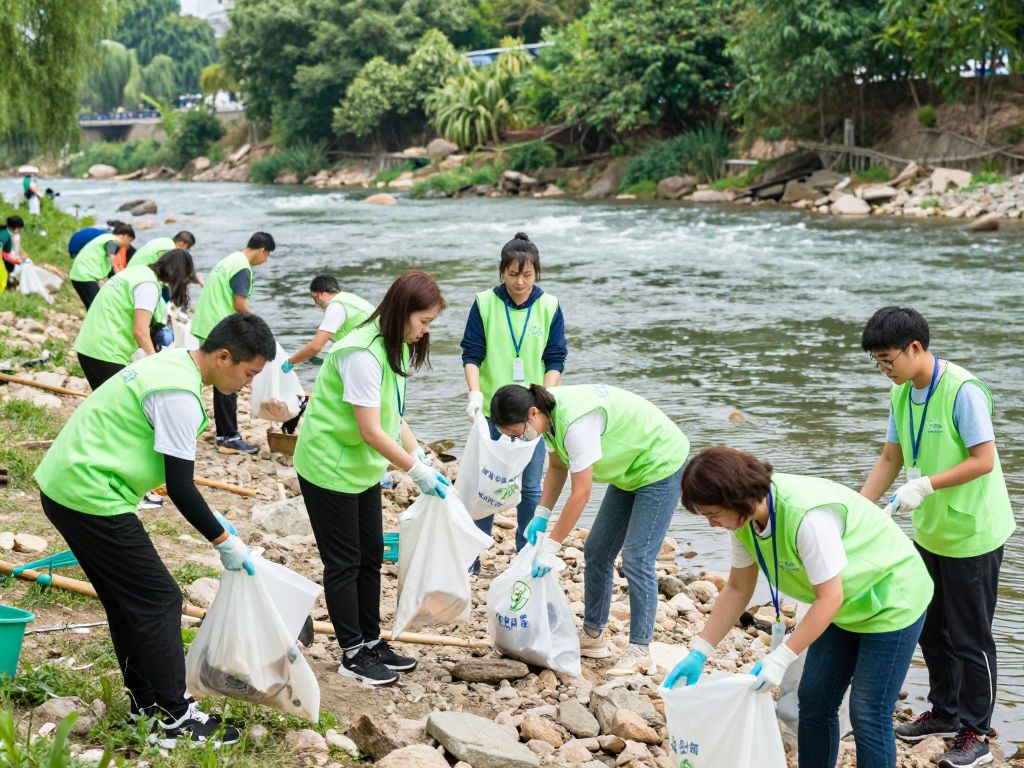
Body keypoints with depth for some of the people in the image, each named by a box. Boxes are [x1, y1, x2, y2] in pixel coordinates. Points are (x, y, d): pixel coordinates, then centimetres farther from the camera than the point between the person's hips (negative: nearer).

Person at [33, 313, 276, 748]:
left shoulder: (170, 365, 11)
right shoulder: (180, 395, -19)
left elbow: (170, 475, 20)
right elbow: (179, 487, -18)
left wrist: (211, 520, 20)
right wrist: (223, 540, -7)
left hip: (63, 485, 10)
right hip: (91, 498, -10)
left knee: (127, 598, 18)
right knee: (158, 600, -3)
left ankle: (145, 700, 28)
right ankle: (175, 719, 3)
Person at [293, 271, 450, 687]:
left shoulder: (397, 348, 4)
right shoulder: (362, 354, -27)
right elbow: (372, 431, -27)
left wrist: (420, 455, -1)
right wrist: (417, 471, -22)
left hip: (362, 467, 9)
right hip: (329, 466, -9)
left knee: (371, 557, 15)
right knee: (344, 562, 1)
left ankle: (371, 641, 26)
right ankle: (353, 654, 11)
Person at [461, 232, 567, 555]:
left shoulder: (549, 307, -2)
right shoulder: (484, 304, -4)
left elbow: (555, 359, 0)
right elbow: (471, 355, -4)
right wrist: (475, 393, -19)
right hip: (491, 410, 0)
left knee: (531, 486, 7)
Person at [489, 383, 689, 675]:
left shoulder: (576, 422, -35)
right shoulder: (549, 413, -8)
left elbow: (581, 493, -32)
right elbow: (557, 467, 7)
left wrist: (551, 546, -26)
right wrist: (540, 516, -3)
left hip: (660, 466, -10)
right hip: (630, 468, 10)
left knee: (637, 558, -12)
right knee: (597, 551, 9)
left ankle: (639, 650, -6)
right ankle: (593, 636, 17)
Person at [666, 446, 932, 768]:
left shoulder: (807, 516, -37)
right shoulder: (745, 516, -12)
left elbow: (830, 597, -30)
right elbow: (738, 589, -1)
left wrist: (780, 659, -31)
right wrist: (699, 653, -6)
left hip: (891, 601, -8)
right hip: (844, 607, 8)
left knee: (868, 714, -6)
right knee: (813, 701, 8)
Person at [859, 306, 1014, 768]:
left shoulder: (963, 391, -23)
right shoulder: (901, 394, 1)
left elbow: (984, 460, -23)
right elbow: (890, 458, 6)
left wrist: (925, 486, -28)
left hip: (973, 534, -8)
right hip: (930, 531, 8)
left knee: (969, 637, 3)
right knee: (931, 628, 18)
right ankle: (945, 712, 35)